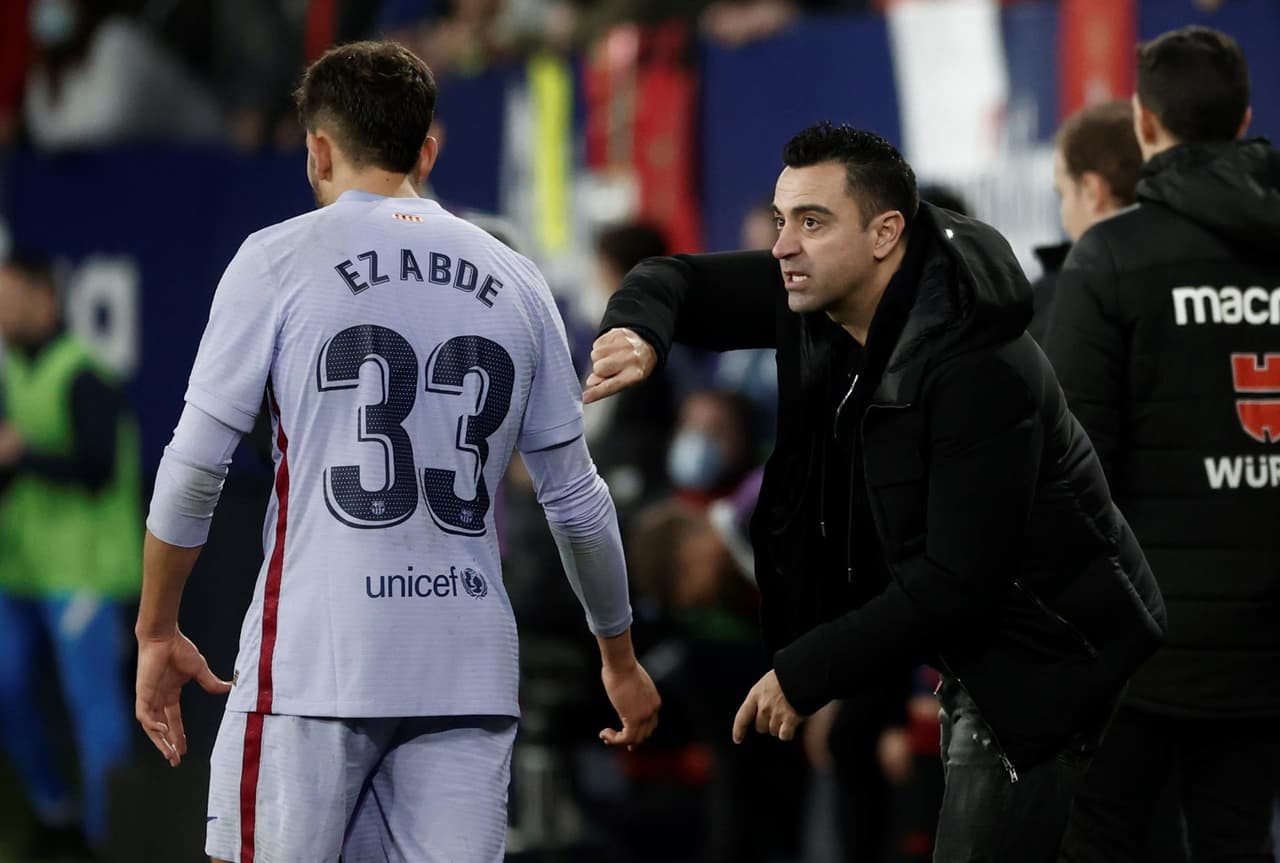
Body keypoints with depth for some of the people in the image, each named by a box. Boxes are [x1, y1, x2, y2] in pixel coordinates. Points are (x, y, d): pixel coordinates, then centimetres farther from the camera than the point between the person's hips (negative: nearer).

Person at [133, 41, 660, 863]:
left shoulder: (278, 261, 1)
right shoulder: (514, 282, 12)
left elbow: (193, 469, -1)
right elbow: (577, 499, 15)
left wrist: (158, 633, 11)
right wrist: (619, 657, 27)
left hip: (315, 667, -3)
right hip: (469, 674, 3)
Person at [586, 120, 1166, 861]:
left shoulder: (982, 369, -27)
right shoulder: (820, 295, -4)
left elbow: (956, 579, -28)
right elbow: (677, 280, 8)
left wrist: (804, 674, -22)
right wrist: (638, 335, -17)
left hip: (1050, 665, -9)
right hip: (971, 659, 9)